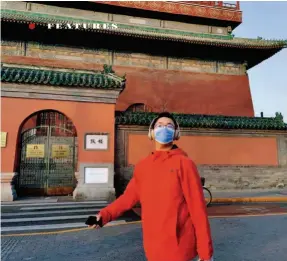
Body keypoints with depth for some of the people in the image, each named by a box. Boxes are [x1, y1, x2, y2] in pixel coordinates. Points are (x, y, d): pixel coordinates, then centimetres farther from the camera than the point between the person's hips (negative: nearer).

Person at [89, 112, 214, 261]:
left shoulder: (184, 163, -11)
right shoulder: (142, 166, 3)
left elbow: (198, 207, -10)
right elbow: (129, 196, 9)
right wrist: (104, 215, -4)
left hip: (179, 249, -4)